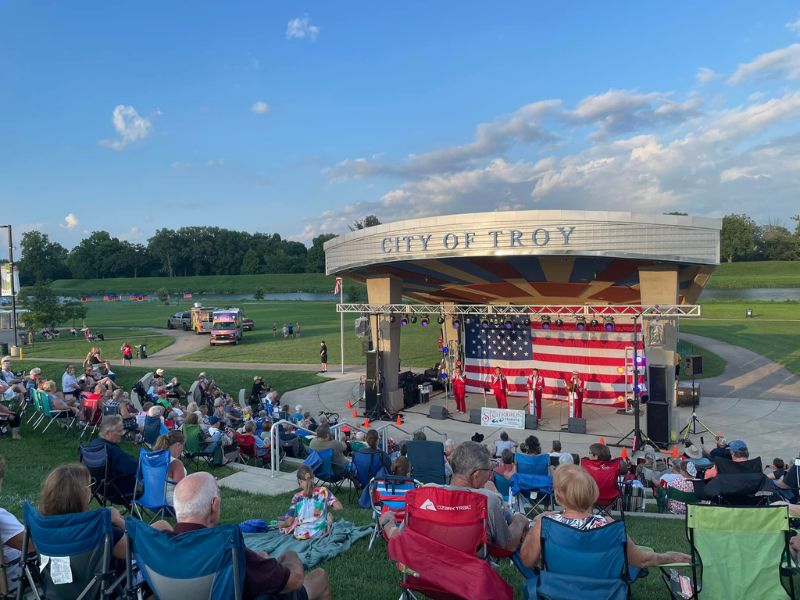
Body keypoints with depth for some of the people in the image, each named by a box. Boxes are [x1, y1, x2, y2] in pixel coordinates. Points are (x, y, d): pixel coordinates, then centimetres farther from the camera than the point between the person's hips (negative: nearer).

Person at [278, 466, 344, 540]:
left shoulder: (297, 497, -13)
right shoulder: (323, 491, -13)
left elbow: (289, 522, -9)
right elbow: (339, 507, -13)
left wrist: (281, 525, 13)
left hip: (301, 534, -3)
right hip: (321, 533, 3)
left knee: (280, 522, 25)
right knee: (329, 515, 33)